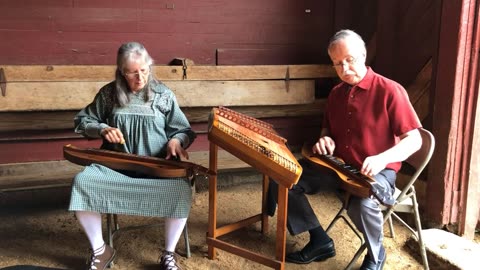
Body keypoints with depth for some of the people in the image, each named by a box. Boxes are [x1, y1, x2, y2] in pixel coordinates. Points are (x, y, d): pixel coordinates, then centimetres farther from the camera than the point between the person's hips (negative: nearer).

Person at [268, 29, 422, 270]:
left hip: (377, 172, -6)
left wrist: (382, 158, -32)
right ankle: (320, 241, 7)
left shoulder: (389, 91, -13)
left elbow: (414, 140, -14)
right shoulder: (336, 93, 8)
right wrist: (325, 139, -2)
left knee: (362, 204, -39)